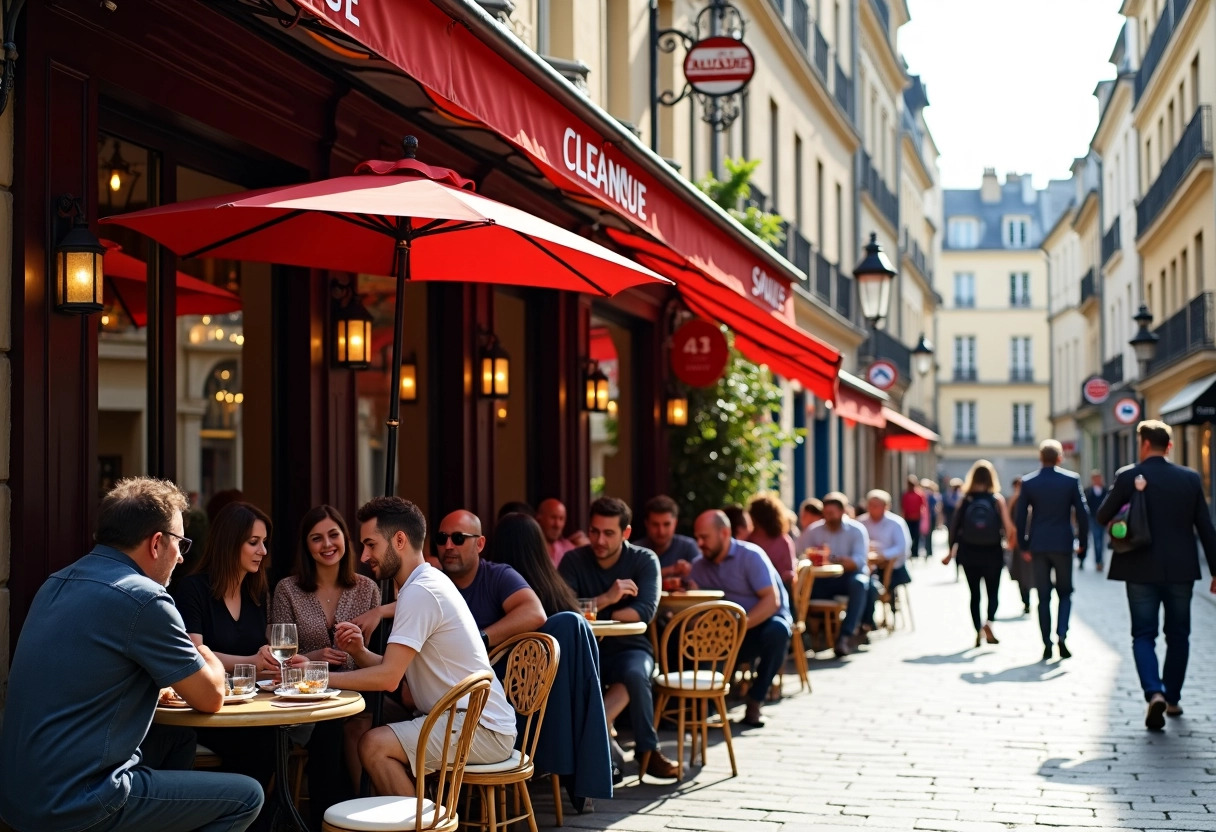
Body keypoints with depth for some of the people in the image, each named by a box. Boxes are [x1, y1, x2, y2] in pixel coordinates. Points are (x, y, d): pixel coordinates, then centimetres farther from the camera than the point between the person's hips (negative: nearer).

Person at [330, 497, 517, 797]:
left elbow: (389, 678, -21)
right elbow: (398, 672, 12)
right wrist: (360, 652, -5)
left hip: (483, 731, -10)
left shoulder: (420, 591, -16)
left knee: (373, 745, -21)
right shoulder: (428, 583, 14)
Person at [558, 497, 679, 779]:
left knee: (635, 673, -37)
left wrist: (595, 614, -18)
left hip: (629, 647, -1)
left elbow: (646, 610, -15)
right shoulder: (574, 561, 1)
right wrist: (606, 600, -22)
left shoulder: (645, 560, 0)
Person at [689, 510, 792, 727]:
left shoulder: (750, 555, -11)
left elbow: (772, 600, -19)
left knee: (776, 631, -38)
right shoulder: (700, 565, 5)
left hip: (765, 620, -3)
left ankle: (754, 703, -24)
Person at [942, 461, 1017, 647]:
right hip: (993, 553, -1)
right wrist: (1010, 543, 9)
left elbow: (955, 528, -3)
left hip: (969, 553, 1)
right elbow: (1008, 527, -10)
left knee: (974, 594, 12)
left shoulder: (965, 500, -3)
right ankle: (989, 622, -15)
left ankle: (978, 632, 11)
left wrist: (951, 552, 5)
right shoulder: (998, 499, -6)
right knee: (993, 592, 9)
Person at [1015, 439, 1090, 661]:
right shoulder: (1071, 480, -4)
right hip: (1063, 543, -1)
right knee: (1065, 592, 13)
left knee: (1043, 596, 6)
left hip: (1038, 545, 1)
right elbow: (1082, 512, -4)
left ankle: (1047, 644, 5)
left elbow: (1021, 516, 0)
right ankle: (1062, 634, -7)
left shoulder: (1028, 482, -2)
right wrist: (1082, 542, 7)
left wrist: (1023, 546, 9)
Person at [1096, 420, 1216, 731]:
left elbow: (1103, 517, -2)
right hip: (1181, 570, 2)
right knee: (1178, 636, 16)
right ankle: (1172, 698, 23)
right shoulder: (1190, 478, 0)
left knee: (1143, 635, 3)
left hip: (1142, 570, -2)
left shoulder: (1128, 476, -8)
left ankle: (1154, 693, -17)